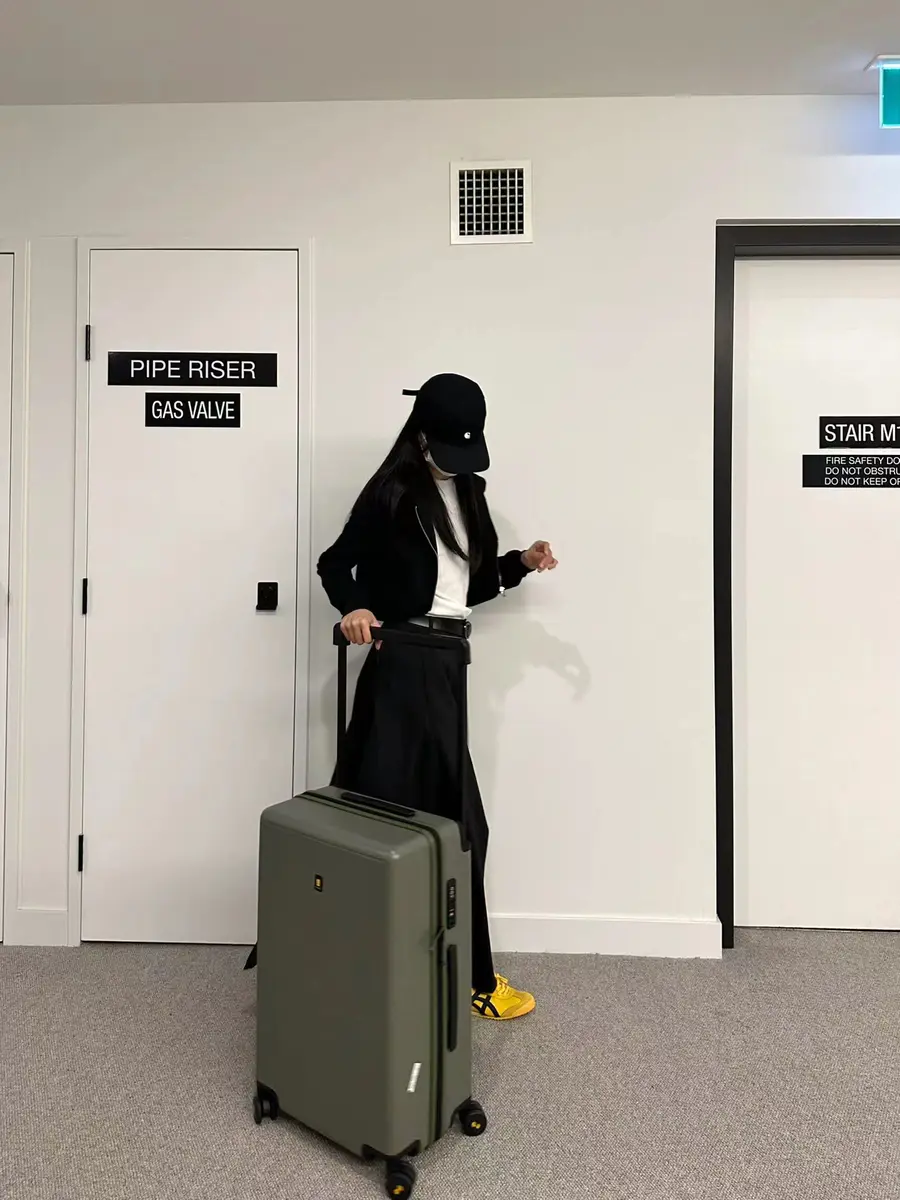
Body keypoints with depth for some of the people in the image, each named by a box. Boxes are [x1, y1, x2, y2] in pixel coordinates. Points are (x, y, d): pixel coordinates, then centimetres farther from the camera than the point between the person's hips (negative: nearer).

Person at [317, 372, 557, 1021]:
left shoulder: (466, 492, 15)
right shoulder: (393, 491, -6)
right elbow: (335, 563, -4)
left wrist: (521, 563, 3)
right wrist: (354, 607, -22)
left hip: (447, 661, 7)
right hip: (405, 662, -7)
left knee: (400, 807, 11)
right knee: (455, 819, -3)